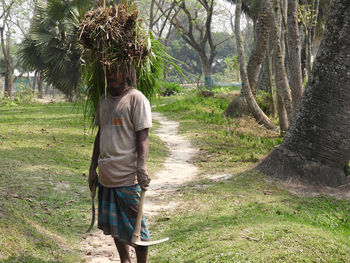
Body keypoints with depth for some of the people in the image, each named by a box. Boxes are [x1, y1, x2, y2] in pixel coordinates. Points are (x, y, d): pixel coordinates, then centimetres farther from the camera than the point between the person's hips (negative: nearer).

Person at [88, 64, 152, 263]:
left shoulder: (136, 99, -8)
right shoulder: (104, 99, 14)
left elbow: (142, 137, -13)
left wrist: (142, 168, -24)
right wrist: (93, 168, 20)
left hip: (128, 176, -7)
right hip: (106, 176, 7)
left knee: (136, 224, 0)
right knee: (114, 224, 15)